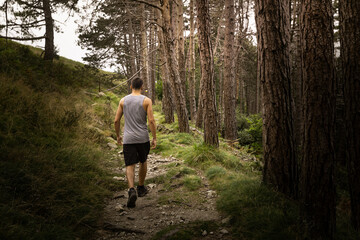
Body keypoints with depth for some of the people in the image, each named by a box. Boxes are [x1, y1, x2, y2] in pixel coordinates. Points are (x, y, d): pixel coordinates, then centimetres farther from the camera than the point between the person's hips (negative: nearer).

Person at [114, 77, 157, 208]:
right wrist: (154, 138, -4)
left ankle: (131, 190, -23)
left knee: (130, 165, 0)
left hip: (128, 139, 1)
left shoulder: (123, 101, 3)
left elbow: (116, 120, 5)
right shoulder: (146, 100, -4)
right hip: (143, 138, 0)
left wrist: (118, 136, 18)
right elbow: (151, 120, -11)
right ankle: (141, 188, 33)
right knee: (143, 162, 21)